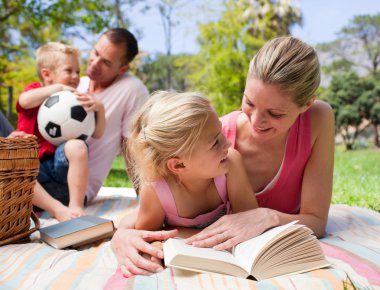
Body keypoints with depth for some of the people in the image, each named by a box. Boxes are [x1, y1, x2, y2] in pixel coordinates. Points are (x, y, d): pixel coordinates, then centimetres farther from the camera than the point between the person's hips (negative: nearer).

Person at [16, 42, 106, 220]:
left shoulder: (76, 101, 14)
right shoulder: (36, 92, 10)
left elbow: (97, 134, 6)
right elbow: (24, 100, -18)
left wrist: (99, 109, -11)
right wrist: (58, 88, -18)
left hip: (61, 161, 1)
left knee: (77, 146, -31)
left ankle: (76, 206, -28)